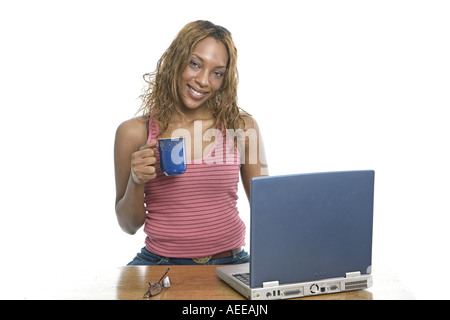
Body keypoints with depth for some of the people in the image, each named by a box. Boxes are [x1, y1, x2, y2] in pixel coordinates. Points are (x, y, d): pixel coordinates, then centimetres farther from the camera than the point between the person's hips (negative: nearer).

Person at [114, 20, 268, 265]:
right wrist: (136, 183, -13)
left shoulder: (242, 126, 2)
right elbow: (129, 226, 6)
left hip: (229, 263, 2)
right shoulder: (135, 132, -1)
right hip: (160, 262, -1)